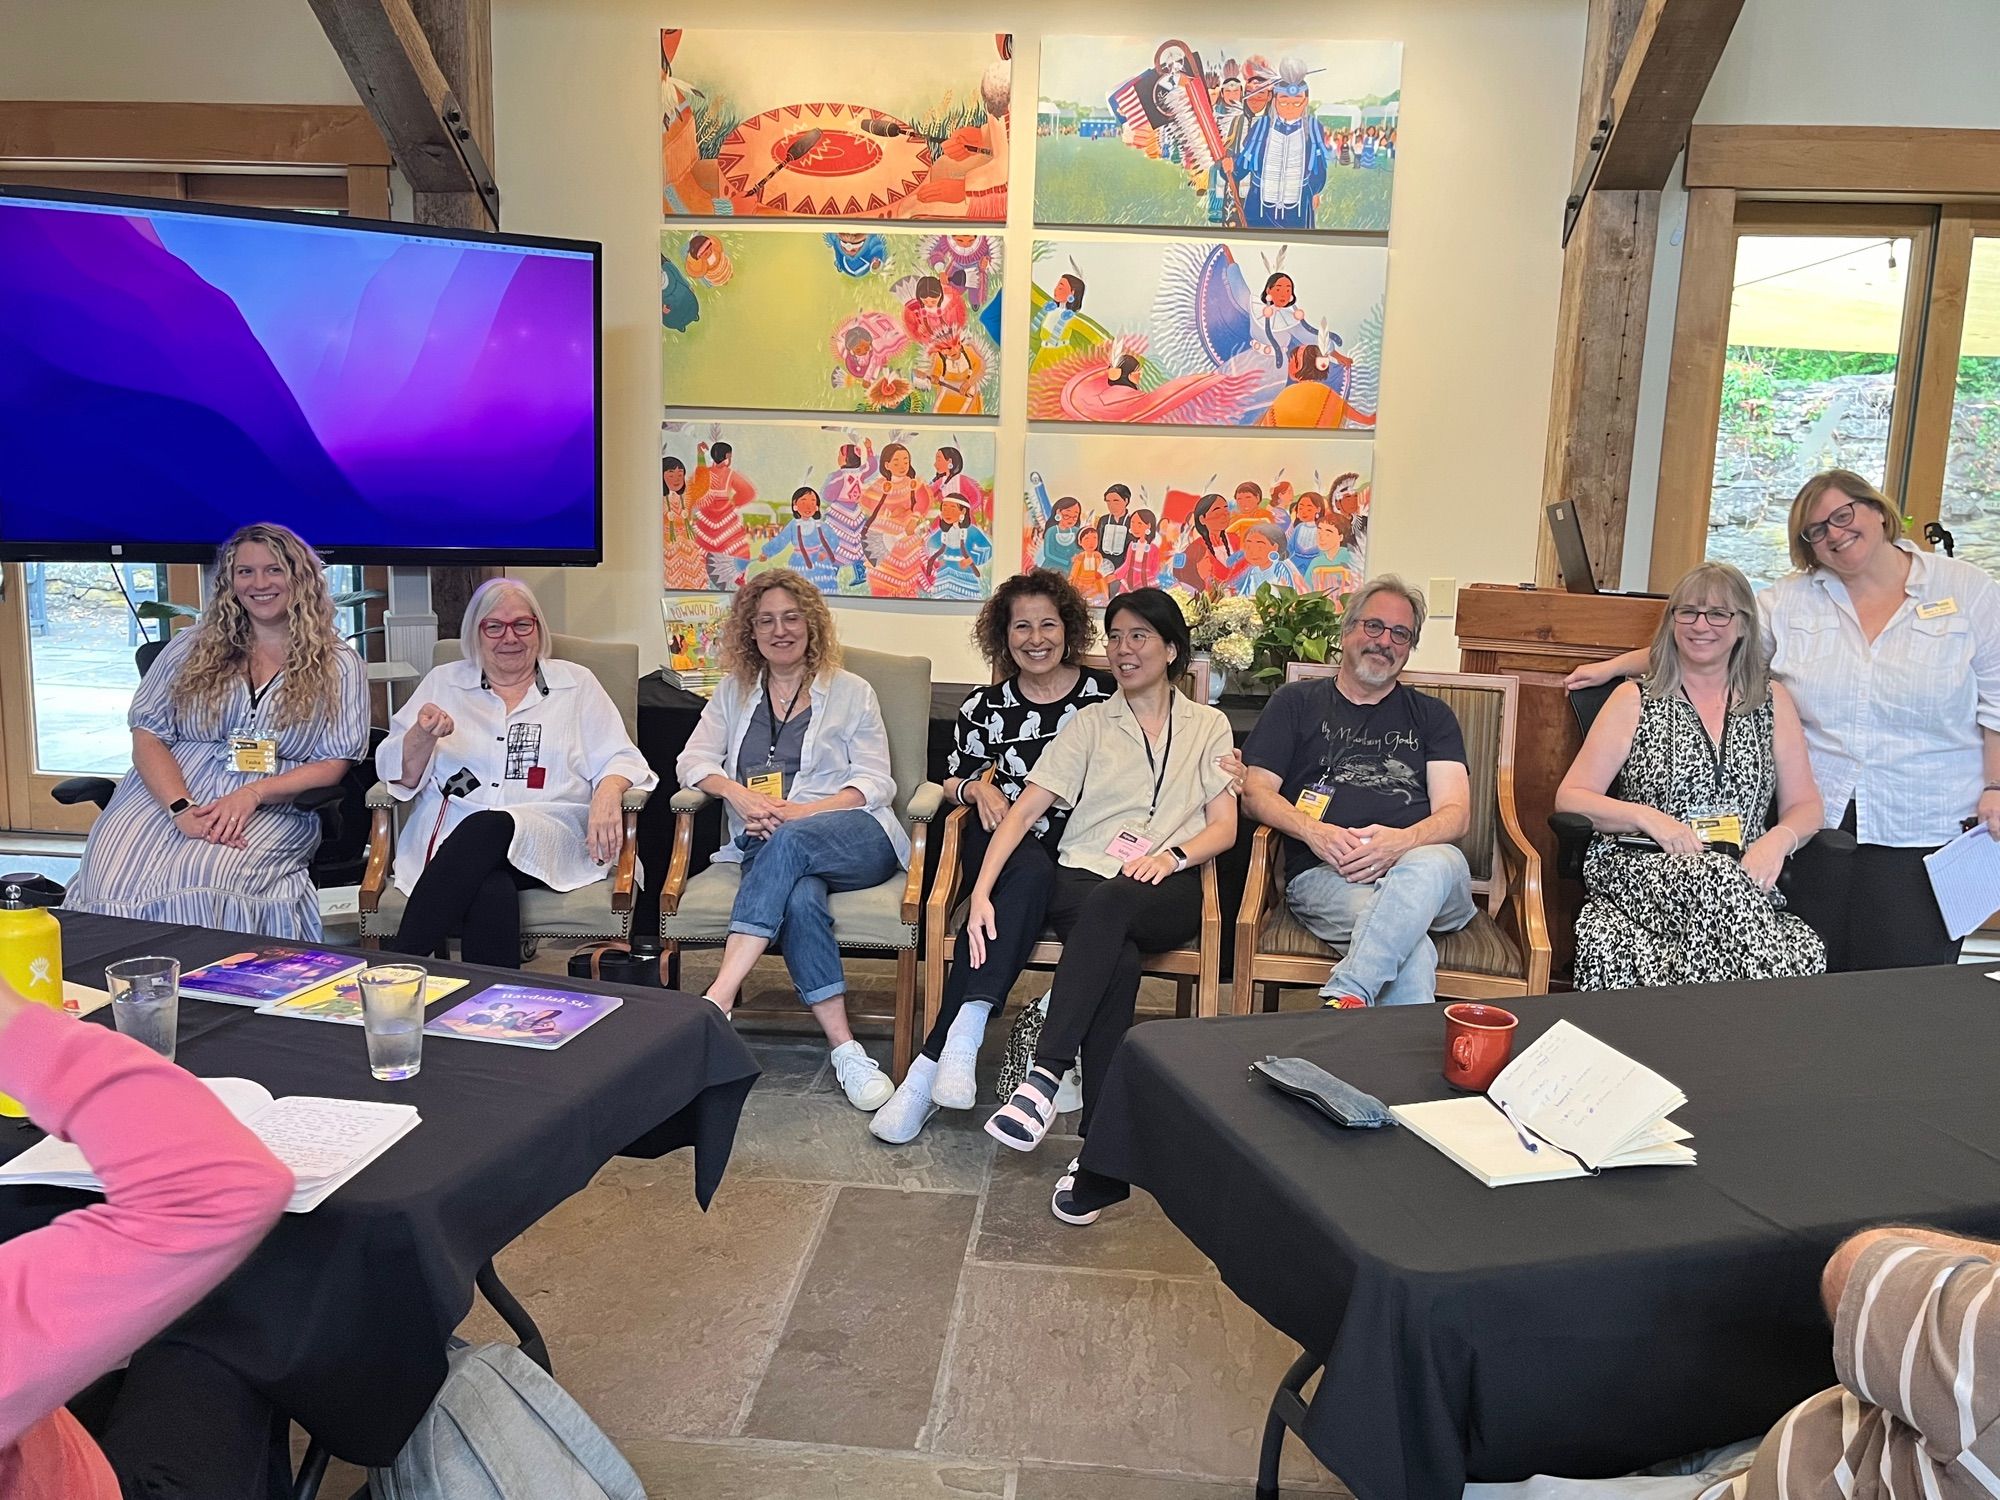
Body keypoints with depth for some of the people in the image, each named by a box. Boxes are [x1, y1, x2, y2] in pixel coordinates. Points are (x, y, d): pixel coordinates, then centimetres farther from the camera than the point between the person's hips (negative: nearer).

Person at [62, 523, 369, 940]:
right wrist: (181, 808, -12)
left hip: (271, 808, -2)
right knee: (113, 874, -30)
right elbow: (147, 737, 8)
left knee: (201, 874, -36)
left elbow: (333, 764, 4)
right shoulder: (193, 647, 16)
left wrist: (251, 794, -13)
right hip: (167, 794, 2)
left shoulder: (339, 665, 11)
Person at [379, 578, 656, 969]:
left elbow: (620, 760, 9)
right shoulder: (443, 682, 19)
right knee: (492, 894, -37)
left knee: (485, 829, -36)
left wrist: (608, 793, -15)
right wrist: (423, 736, -9)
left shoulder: (577, 684, 17)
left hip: (546, 843, 0)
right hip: (449, 840, 0)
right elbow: (400, 776, 14)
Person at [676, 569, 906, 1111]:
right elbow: (693, 761, 11)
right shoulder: (733, 692, 22)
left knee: (788, 842, -37)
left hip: (856, 839, -1)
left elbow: (875, 782, 4)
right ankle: (845, 1050, -35)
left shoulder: (852, 693, 14)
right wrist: (738, 794, -12)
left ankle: (716, 1001, -45)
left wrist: (802, 812, -13)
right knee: (801, 897, -35)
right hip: (766, 848, 2)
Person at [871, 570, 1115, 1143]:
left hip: (1077, 849, 0)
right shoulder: (985, 707, 10)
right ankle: (965, 1033, -44)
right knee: (1031, 875, -36)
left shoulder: (1104, 695, 6)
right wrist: (978, 788, -1)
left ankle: (931, 1065, -37)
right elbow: (953, 780, 21)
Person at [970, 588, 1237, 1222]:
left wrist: (1172, 854, -15)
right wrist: (981, 891, -9)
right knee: (1117, 960, -36)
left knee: (1110, 902, -39)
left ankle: (1045, 1077, -44)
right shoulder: (1091, 723, 17)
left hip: (1166, 892, -1)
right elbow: (1024, 810, 6)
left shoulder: (1208, 725, 18)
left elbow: (1225, 827, 8)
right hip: (1081, 878, 1)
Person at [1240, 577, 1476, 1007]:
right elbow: (1256, 792, 11)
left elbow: (1456, 813, 11)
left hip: (1421, 862, 2)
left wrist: (1402, 842, -13)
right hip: (1324, 874, -1)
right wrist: (1313, 831, -11)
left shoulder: (1431, 716, 24)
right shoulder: (1296, 703, 21)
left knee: (1430, 867, -39)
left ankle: (1343, 998, -44)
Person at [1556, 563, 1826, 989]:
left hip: (1743, 882, 1)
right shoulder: (1635, 700, 11)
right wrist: (1646, 817, -13)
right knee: (1717, 878, -37)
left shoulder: (1771, 701, 18)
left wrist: (1779, 839, -8)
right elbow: (1570, 797, 5)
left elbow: (1805, 805, 16)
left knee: (1807, 954, -34)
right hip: (1641, 871, -1)